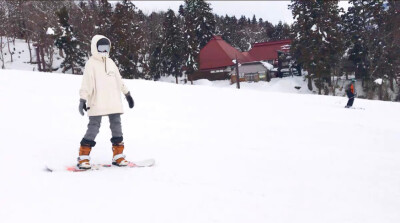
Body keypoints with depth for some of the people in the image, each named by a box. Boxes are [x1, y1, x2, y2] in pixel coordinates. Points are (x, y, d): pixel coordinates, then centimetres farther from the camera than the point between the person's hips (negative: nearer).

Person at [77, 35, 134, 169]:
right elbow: (86, 83, -10)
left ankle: (118, 157, 13)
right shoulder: (91, 64, -2)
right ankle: (83, 158, 0)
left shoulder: (110, 62, 16)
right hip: (97, 104, -6)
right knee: (93, 128, -9)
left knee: (117, 126, 5)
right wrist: (83, 100, -19)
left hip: (114, 103, 6)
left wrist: (127, 94, 25)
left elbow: (119, 80, 24)